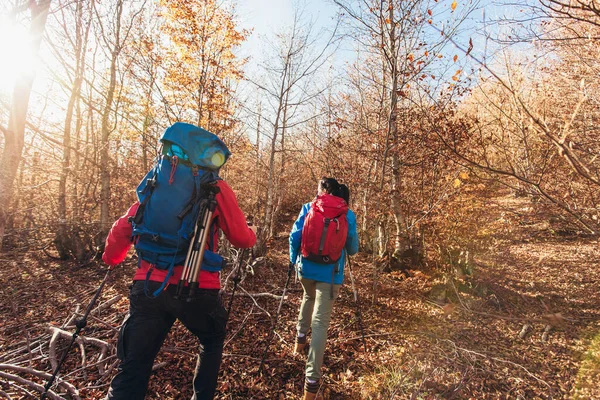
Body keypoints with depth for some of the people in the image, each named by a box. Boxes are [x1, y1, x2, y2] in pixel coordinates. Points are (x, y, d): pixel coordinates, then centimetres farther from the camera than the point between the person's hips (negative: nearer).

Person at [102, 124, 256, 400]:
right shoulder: (215, 187, 2)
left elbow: (124, 227, 12)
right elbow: (241, 239, 1)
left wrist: (111, 259, 32)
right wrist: (252, 232, 25)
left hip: (148, 286, 3)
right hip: (197, 288, -2)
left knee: (133, 369, 9)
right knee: (212, 341, 28)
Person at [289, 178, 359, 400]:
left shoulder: (308, 208, 1)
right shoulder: (348, 215, 0)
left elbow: (294, 236, -2)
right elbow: (353, 248, 7)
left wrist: (293, 260, 13)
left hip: (306, 268, 2)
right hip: (330, 273, -2)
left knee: (309, 297, 35)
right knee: (320, 323, -1)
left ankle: (300, 338, 38)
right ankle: (312, 379, -3)